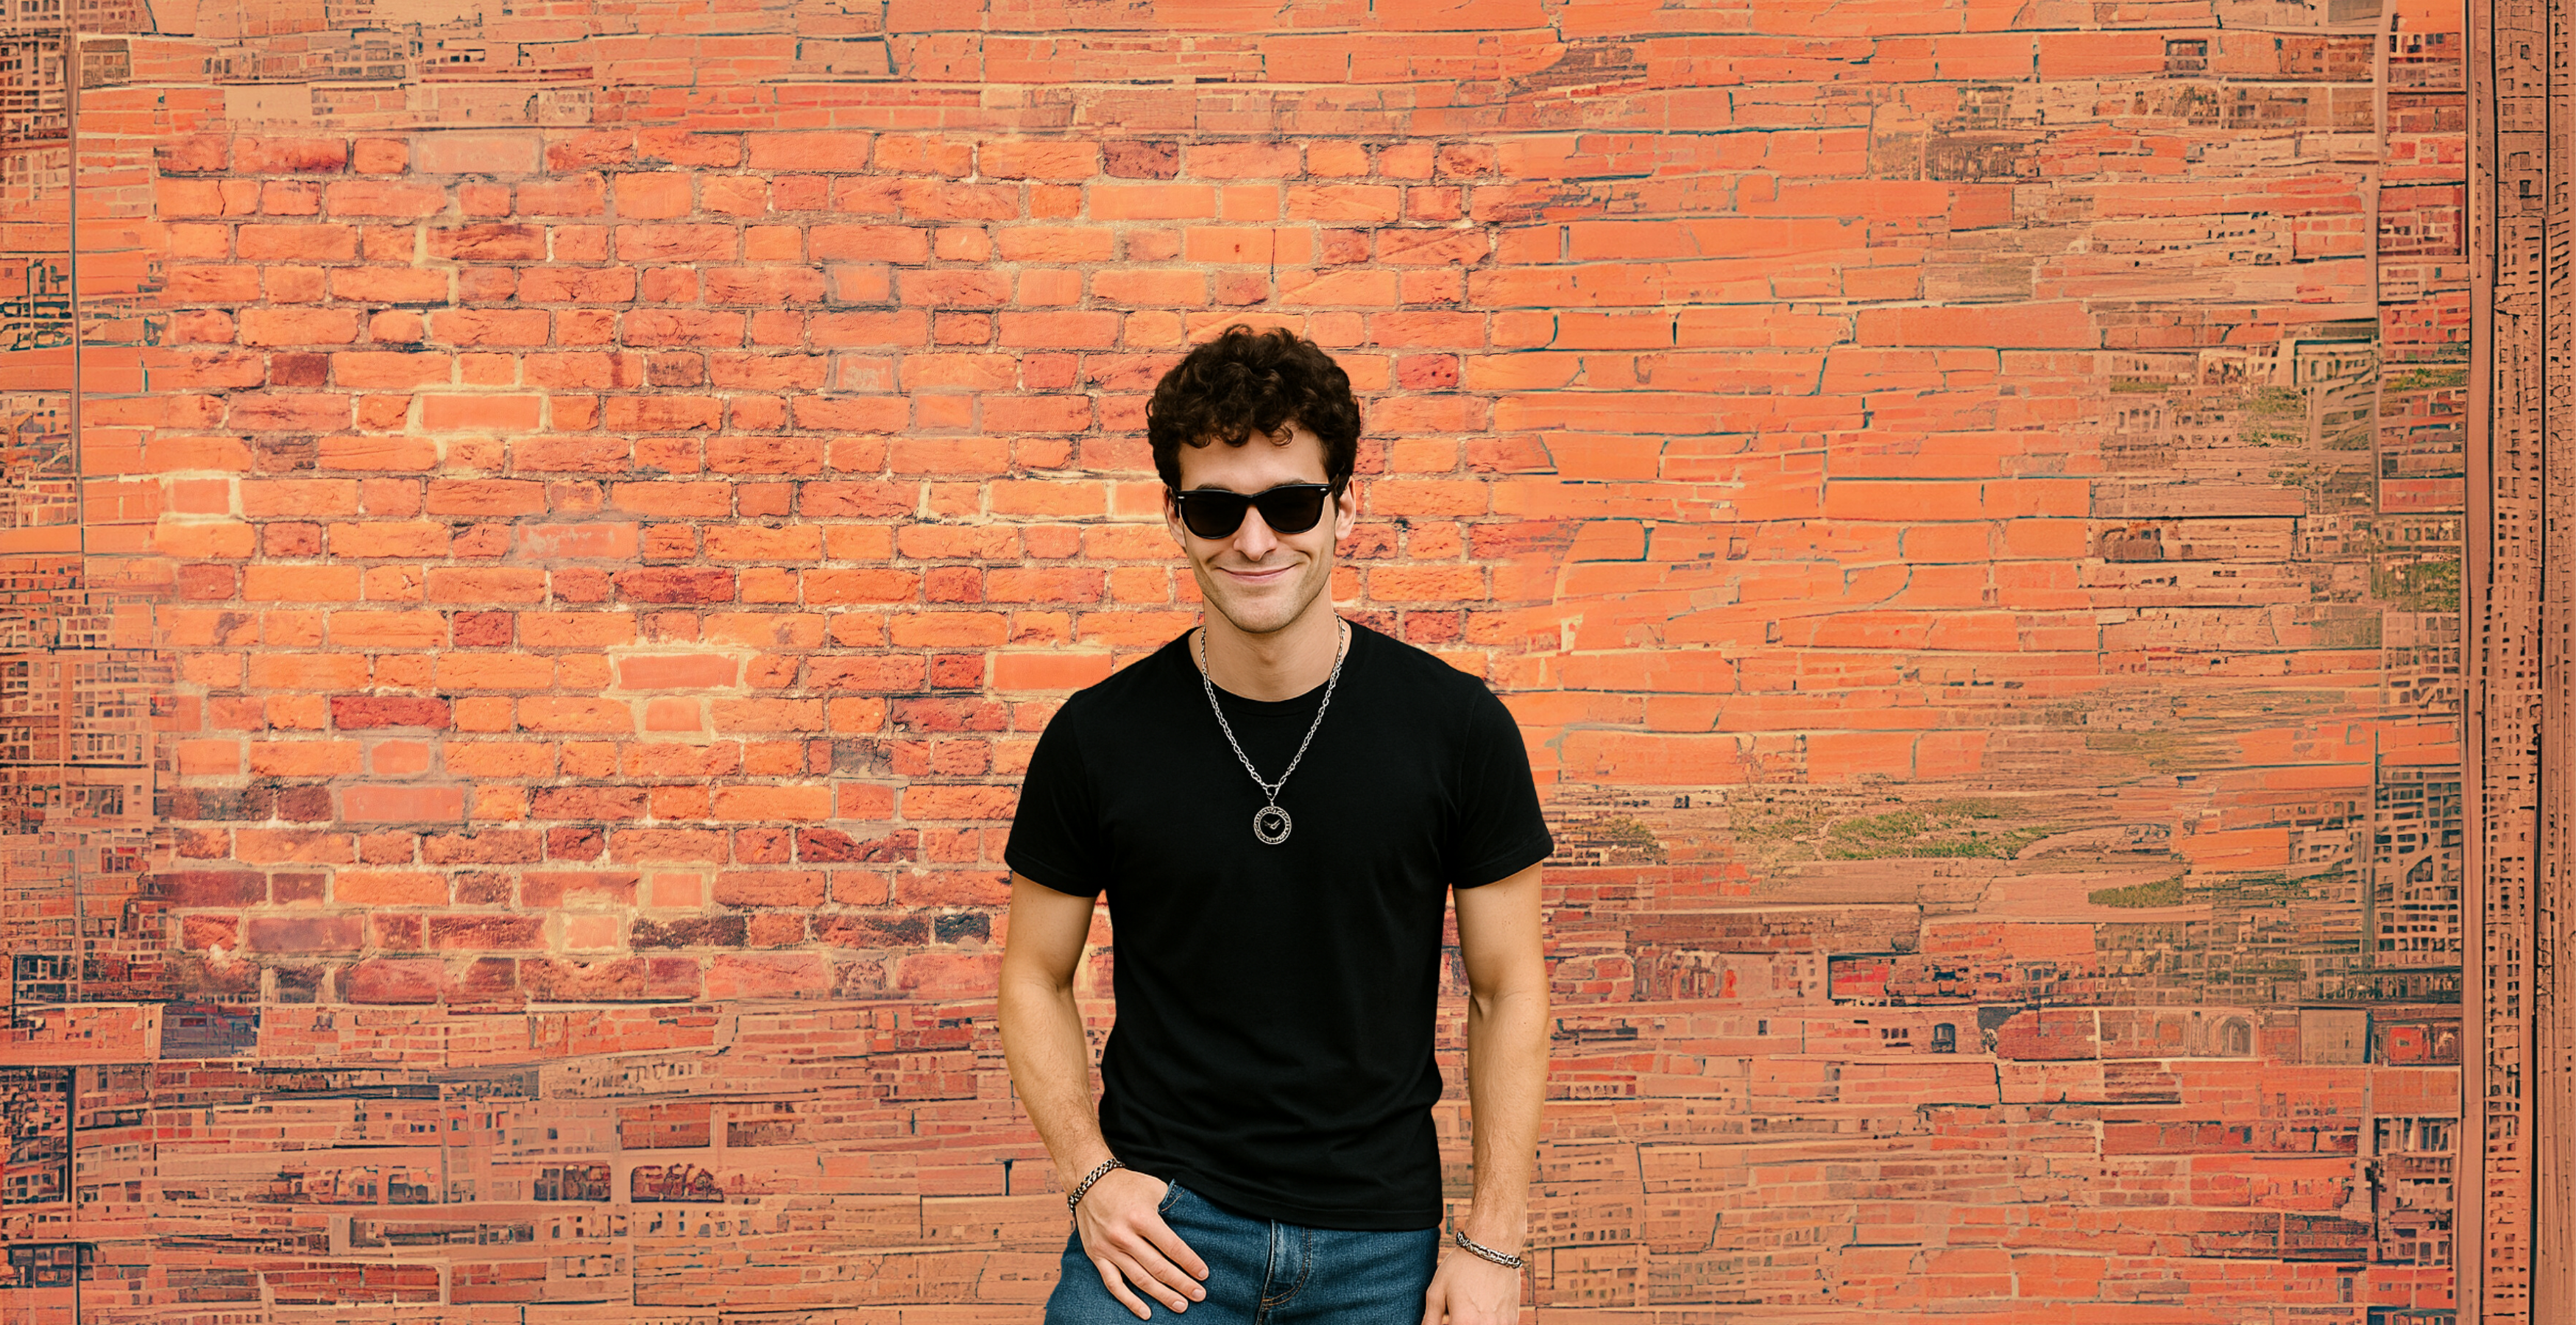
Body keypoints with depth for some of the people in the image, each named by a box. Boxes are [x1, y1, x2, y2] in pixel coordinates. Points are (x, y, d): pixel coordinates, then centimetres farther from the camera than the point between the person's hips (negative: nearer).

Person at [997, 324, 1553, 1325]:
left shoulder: (1457, 726, -5)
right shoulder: (1097, 737, -5)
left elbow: (1508, 991, 0)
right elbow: (1036, 978, 6)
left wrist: (1492, 1240, -3)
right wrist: (1090, 1174, -7)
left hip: (1380, 1241, 1)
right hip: (1163, 1219, 0)